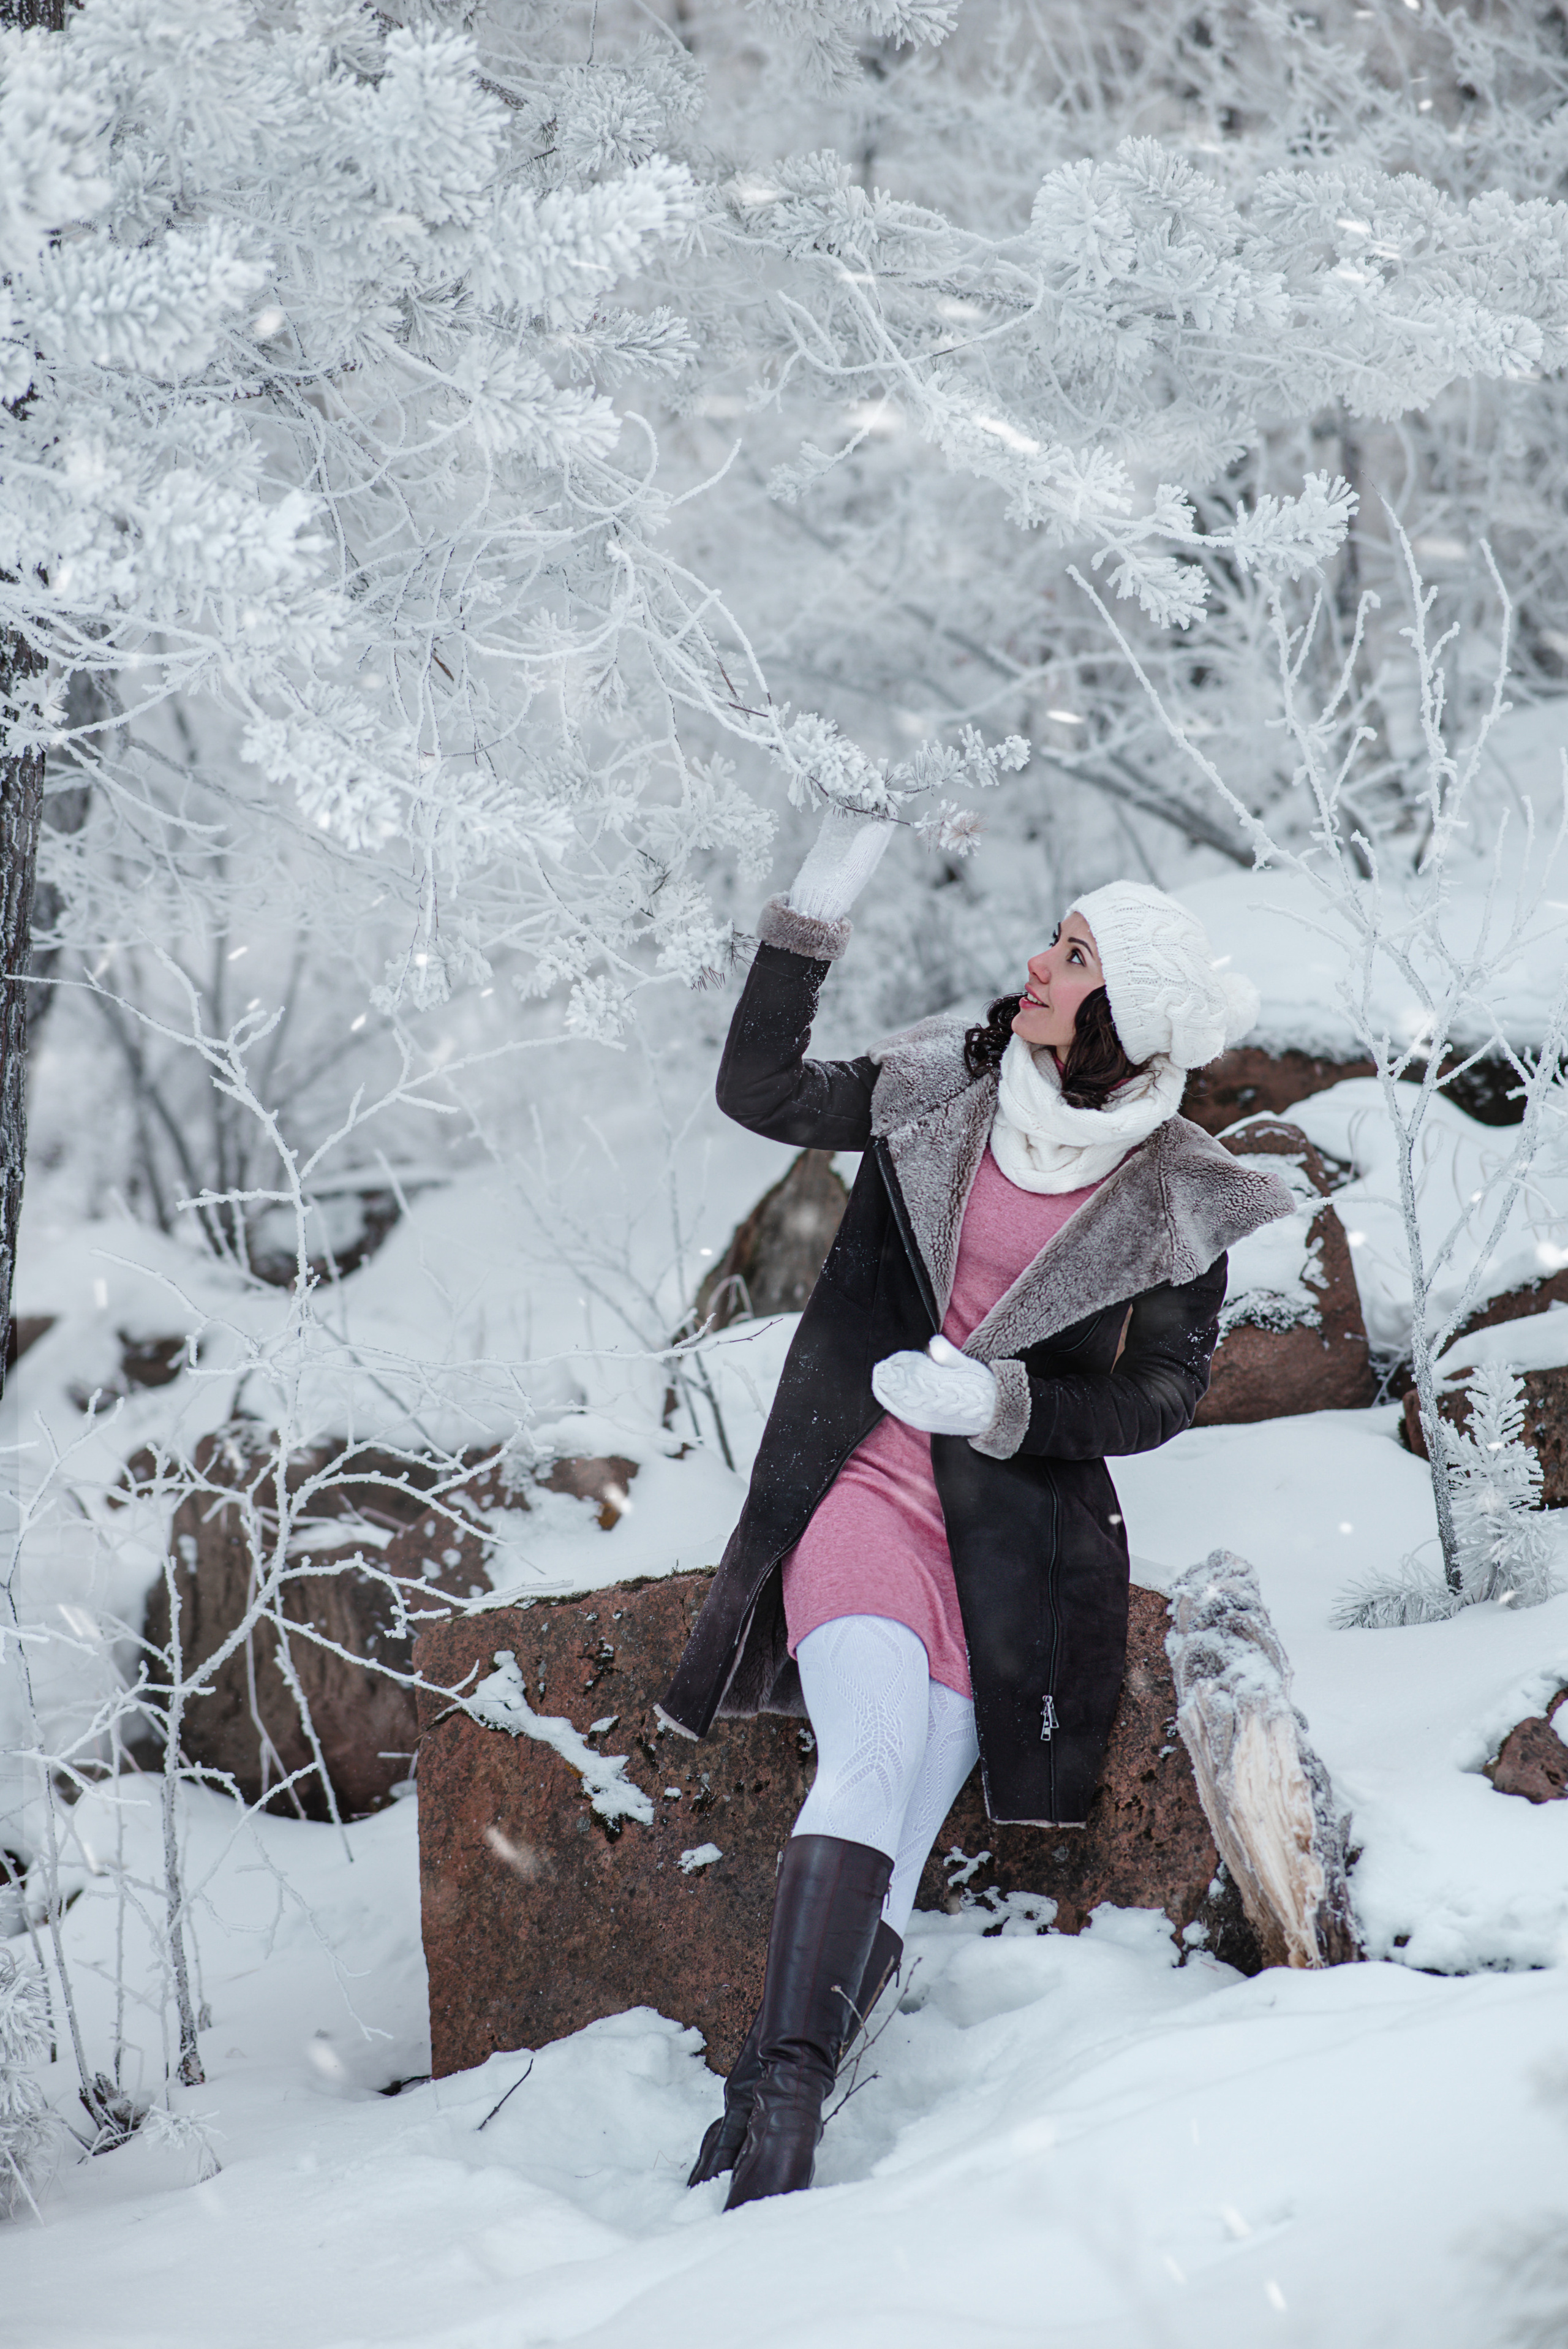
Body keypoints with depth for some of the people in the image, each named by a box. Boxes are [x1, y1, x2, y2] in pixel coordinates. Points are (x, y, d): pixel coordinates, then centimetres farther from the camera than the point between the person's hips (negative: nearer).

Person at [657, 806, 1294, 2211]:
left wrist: (999, 1402, -13)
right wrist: (818, 908, 2)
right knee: (877, 1758, -23)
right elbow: (760, 1093, 8)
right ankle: (781, 2093, -27)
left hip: (1018, 1526, 0)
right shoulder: (940, 1088, 4)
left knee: (894, 1840, -10)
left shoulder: (1178, 1204, -2)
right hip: (863, 1477, 0)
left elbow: (1161, 1398, 3)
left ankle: (766, 2139, -10)